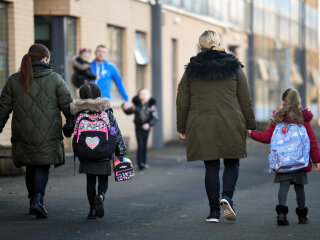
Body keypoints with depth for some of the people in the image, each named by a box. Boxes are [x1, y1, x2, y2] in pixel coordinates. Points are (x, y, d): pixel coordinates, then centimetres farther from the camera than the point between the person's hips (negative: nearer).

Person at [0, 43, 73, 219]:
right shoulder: (55, 79, -2)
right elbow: (68, 105, -1)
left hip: (23, 135, 2)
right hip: (48, 136, -2)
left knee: (31, 167, 17)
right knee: (43, 166, 2)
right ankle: (37, 200, -17)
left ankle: (34, 200, 21)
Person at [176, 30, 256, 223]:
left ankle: (214, 211, 6)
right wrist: (250, 125, 12)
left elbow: (182, 102, 7)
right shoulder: (234, 68, 3)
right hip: (231, 126, -1)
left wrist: (182, 128, 14)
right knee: (232, 164, 13)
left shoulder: (192, 70, 4)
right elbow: (246, 101, 4)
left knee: (211, 167, 7)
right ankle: (227, 197, -10)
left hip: (202, 127, 1)